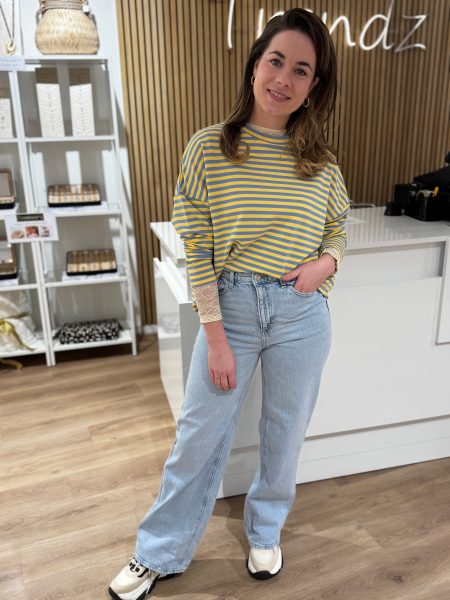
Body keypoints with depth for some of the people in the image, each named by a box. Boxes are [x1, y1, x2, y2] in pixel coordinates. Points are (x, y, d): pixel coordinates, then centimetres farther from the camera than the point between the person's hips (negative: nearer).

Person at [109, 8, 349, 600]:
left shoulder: (321, 160, 0)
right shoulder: (209, 148, -7)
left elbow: (339, 230, 13)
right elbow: (197, 249, -8)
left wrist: (325, 262, -11)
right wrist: (215, 336, -10)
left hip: (301, 315, 2)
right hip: (231, 309, -2)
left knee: (285, 435, 17)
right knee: (199, 437, 10)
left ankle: (265, 533, 46)